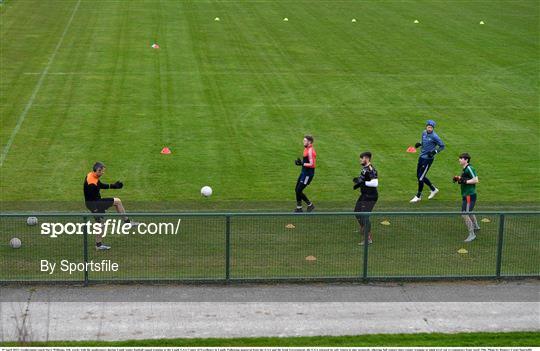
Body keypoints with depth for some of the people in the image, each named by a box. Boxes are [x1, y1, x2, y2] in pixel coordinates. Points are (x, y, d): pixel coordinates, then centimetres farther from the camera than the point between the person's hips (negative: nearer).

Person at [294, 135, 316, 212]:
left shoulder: (310, 151, -19)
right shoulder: (306, 149, 11)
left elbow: (311, 164, -23)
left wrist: (302, 164, -23)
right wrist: (301, 162, 5)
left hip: (308, 174, -10)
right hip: (304, 172, 10)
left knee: (299, 191, -7)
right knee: (297, 190, 10)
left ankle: (310, 205, 7)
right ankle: (299, 208, 18)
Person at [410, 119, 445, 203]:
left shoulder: (434, 136, -17)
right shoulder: (424, 133, 4)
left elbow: (442, 146, -10)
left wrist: (435, 152, -24)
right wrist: (419, 144, -1)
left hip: (428, 159, -8)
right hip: (421, 157, 8)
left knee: (421, 177, -4)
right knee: (419, 176, 15)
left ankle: (418, 196, 12)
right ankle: (433, 189, 32)